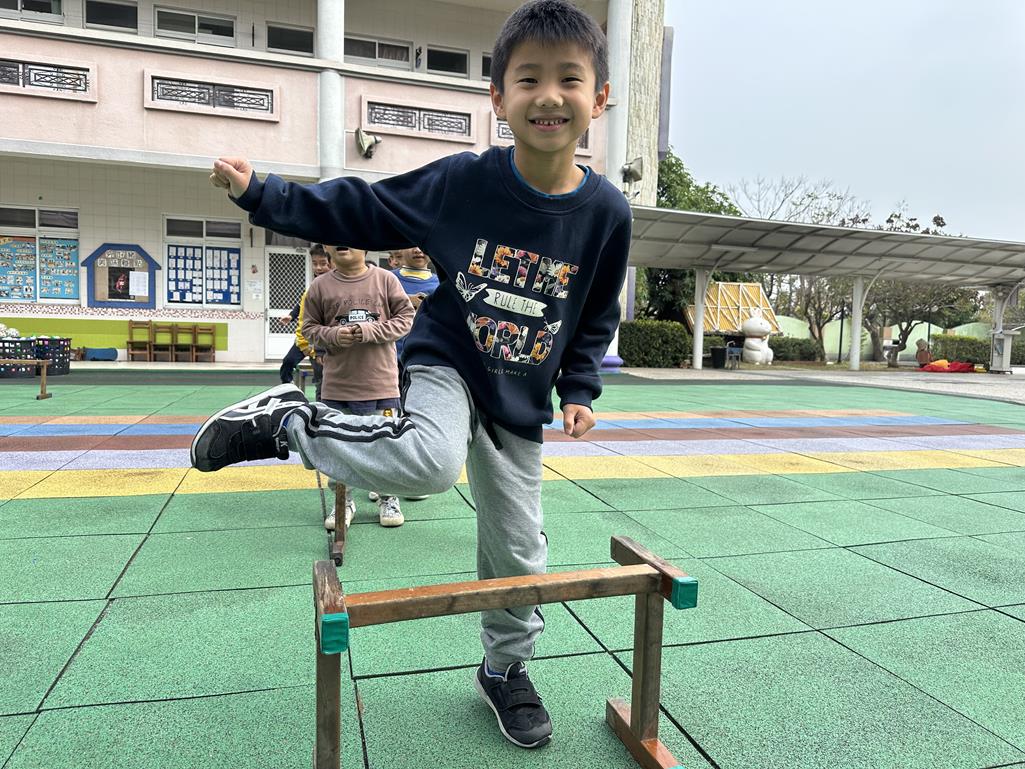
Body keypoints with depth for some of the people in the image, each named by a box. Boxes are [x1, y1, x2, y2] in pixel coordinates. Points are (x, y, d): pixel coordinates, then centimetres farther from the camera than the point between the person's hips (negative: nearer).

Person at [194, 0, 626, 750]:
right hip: (446, 363, -2)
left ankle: (505, 669, 37)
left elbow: (597, 317, 6)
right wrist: (263, 194, -8)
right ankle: (287, 418, -11)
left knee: (518, 551, 9)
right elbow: (362, 210, -2)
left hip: (520, 404, 3)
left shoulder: (607, 211, -8)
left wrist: (579, 391, -3)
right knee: (431, 461, -37)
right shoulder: (463, 180, -13)